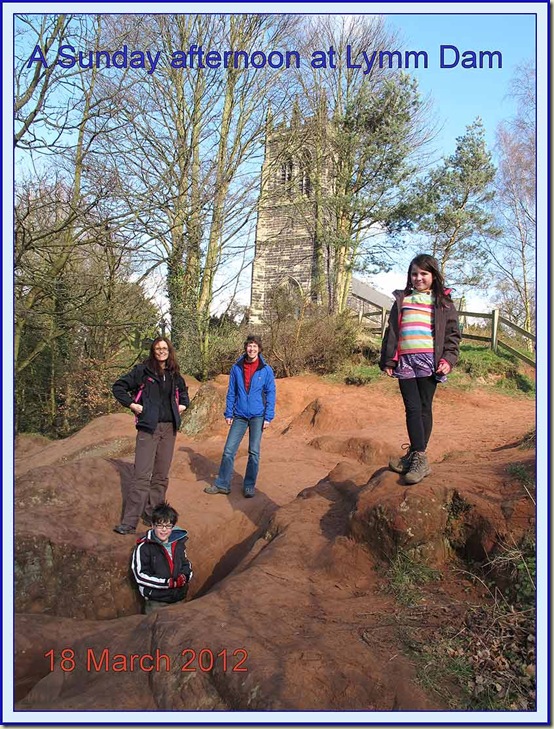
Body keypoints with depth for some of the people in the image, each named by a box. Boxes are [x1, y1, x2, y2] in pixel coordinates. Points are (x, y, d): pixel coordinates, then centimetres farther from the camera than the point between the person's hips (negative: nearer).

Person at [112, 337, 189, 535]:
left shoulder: (174, 374, 12)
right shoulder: (143, 370, -3)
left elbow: (183, 391, 32)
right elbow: (118, 387, 0)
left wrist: (183, 405, 15)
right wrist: (132, 404, -8)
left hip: (169, 428, 5)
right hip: (148, 427, -5)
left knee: (161, 475, 9)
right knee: (142, 475, -10)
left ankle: (152, 515, 19)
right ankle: (129, 522, -7)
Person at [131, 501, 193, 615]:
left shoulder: (178, 544, 3)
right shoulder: (143, 547, -13)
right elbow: (140, 576, -17)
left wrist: (184, 577, -9)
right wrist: (169, 582, -21)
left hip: (178, 599, 5)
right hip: (155, 603, -5)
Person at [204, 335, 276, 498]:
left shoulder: (266, 370, -3)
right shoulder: (236, 368, 2)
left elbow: (270, 394, -1)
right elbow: (231, 392, 7)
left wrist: (268, 417, -7)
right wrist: (228, 413, 3)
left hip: (257, 416, -2)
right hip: (239, 416, 2)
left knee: (254, 452, 4)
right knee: (228, 450, 2)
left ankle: (249, 486, 17)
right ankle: (222, 484, 14)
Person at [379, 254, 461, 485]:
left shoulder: (443, 302, 9)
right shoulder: (402, 300, 15)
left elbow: (453, 333, 7)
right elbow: (391, 331, 15)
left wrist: (448, 359, -6)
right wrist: (388, 360, 9)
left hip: (429, 362, -2)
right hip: (405, 362, 2)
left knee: (425, 408, 2)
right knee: (412, 408, -3)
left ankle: (415, 455, 7)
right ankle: (419, 458, -1)